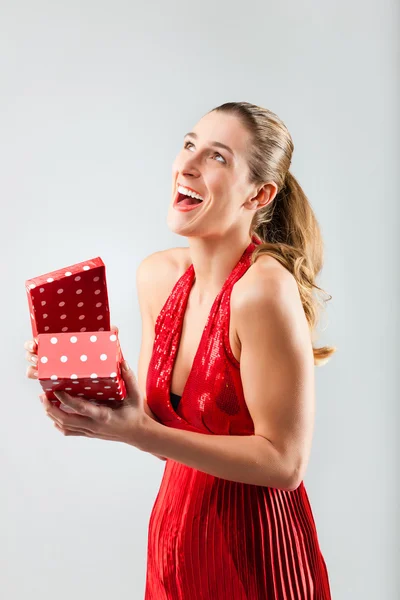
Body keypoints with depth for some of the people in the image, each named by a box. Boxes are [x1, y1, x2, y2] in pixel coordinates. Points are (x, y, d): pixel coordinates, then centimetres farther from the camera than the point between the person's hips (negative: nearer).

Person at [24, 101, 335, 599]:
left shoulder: (264, 289, -24)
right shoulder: (156, 274, -3)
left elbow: (285, 463, -21)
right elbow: (158, 411, 5)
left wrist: (140, 433, -28)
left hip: (254, 549, -6)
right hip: (174, 522, 6)